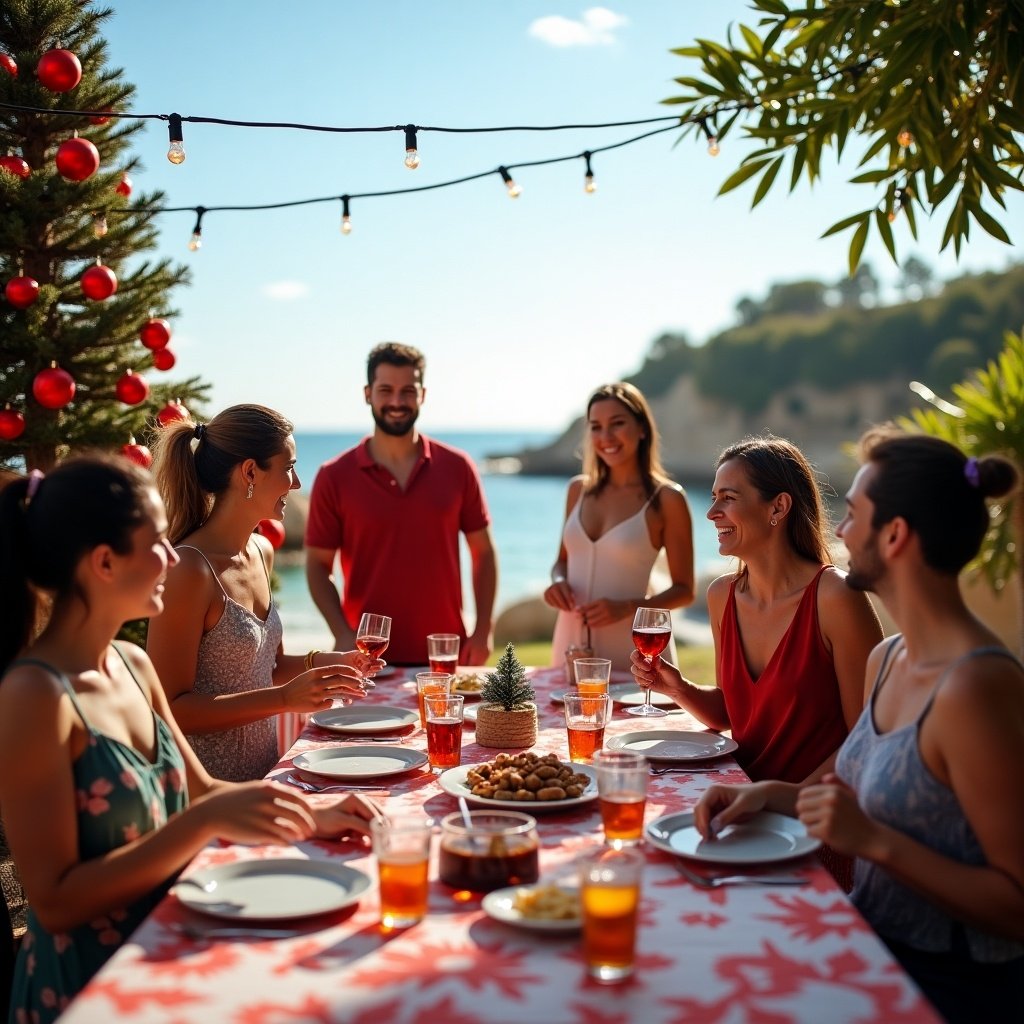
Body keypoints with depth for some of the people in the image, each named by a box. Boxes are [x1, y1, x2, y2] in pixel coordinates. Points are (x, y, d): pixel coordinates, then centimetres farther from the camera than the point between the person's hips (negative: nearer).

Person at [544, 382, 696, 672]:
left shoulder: (666, 499, -7)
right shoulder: (578, 489, 6)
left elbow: (684, 590, -4)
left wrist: (626, 607, -18)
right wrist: (558, 581, -4)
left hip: (632, 645, -4)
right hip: (572, 639, 4)